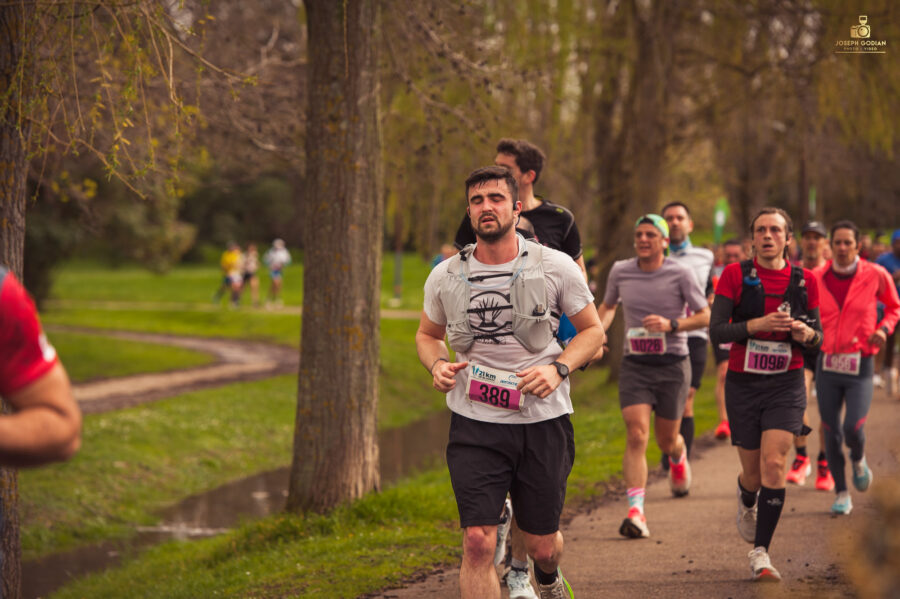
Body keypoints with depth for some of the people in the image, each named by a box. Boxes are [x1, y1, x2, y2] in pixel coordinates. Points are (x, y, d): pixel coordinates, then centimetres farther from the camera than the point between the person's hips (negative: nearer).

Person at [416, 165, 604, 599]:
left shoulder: (555, 267, -4)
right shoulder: (445, 277, 1)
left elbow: (592, 329, 7)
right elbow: (427, 334, 19)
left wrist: (557, 368, -12)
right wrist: (437, 365, -4)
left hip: (542, 420, 0)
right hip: (474, 423, 0)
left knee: (542, 544, 11)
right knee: (477, 544, -14)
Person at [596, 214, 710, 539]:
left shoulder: (679, 273, -6)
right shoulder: (620, 271, 3)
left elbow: (705, 315, -3)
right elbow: (608, 306, 21)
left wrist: (671, 324, -19)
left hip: (672, 365, -1)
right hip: (634, 365, 1)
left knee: (666, 440, 10)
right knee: (637, 435, -16)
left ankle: (679, 457, 49)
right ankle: (636, 512, -20)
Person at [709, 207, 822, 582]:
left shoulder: (805, 281, 2)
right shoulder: (735, 276, -3)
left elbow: (818, 337, 10)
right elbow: (716, 331, -8)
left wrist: (805, 332, -13)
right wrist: (759, 323, -21)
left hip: (786, 385, 0)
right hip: (743, 384, 0)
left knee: (774, 465, -16)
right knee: (753, 472, 7)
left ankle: (760, 553, -9)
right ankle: (746, 502, 46)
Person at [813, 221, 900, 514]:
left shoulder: (875, 275, -5)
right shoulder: (816, 278, -1)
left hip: (860, 366, -2)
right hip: (827, 363, 2)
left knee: (853, 428, -15)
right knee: (831, 433, 4)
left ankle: (858, 460, 21)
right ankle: (841, 494, 20)